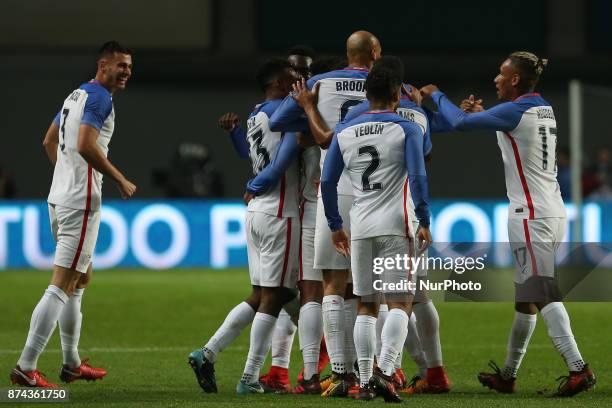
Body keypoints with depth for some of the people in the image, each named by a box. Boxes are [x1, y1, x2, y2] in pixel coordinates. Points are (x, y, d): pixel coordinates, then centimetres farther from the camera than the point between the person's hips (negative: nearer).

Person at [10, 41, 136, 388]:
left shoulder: (77, 95, 17)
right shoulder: (100, 98, -13)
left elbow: (50, 141, 26)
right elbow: (85, 145, -25)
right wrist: (121, 180, -17)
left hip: (60, 196, 10)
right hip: (81, 201, -10)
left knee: (82, 278, 20)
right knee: (62, 285, -10)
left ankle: (72, 363, 27)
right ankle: (26, 366, -13)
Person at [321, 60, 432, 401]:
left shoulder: (344, 133, 9)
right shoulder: (407, 129, -2)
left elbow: (327, 183, 8)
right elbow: (418, 177, -12)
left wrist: (335, 226, 18)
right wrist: (425, 222, -7)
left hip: (360, 228, 4)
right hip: (395, 226, -4)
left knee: (366, 306, 10)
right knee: (400, 302, -3)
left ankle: (365, 381, 6)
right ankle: (385, 370, -20)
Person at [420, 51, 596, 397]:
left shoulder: (515, 112, -12)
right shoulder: (545, 110, 13)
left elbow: (460, 122, -10)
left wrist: (435, 94, 6)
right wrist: (483, 113, 26)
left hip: (532, 216, -9)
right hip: (554, 212, 9)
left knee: (542, 295, -13)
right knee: (525, 297, 13)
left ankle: (578, 368, -22)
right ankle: (508, 375, 20)